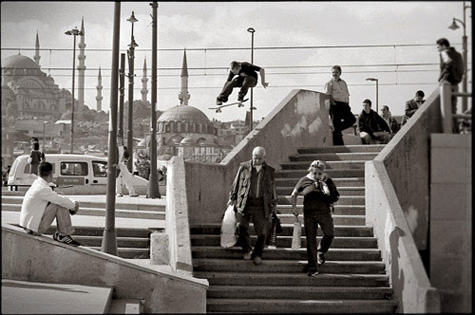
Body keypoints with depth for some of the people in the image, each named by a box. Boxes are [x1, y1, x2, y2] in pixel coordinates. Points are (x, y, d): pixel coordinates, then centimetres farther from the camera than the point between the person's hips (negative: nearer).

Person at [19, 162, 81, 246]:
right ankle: (64, 235, -9)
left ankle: (59, 234, 11)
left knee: (61, 203, 10)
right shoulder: (42, 188, -22)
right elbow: (61, 200, -18)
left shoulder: (37, 184, 8)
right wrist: (74, 205, 1)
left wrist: (73, 203, 3)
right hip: (35, 228, -10)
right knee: (60, 205, -16)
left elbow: (57, 197, 14)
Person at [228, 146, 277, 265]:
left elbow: (272, 189, 16)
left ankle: (257, 255, 14)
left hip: (261, 205, 1)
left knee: (262, 231, -1)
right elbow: (237, 183, 12)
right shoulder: (244, 167, 5)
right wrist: (233, 198, 9)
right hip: (245, 202, -1)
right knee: (242, 225, -13)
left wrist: (273, 205, 16)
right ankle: (247, 251, 6)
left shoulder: (269, 170, 9)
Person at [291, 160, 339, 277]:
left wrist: (328, 198, -8)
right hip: (309, 213, 0)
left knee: (329, 234, -16)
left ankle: (321, 251, 19)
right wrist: (294, 207, 5)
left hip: (324, 211, 0)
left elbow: (336, 196, 12)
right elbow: (294, 194, 16)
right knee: (310, 240, -2)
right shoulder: (304, 180, 4)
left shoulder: (328, 181, 4)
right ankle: (312, 268, 4)